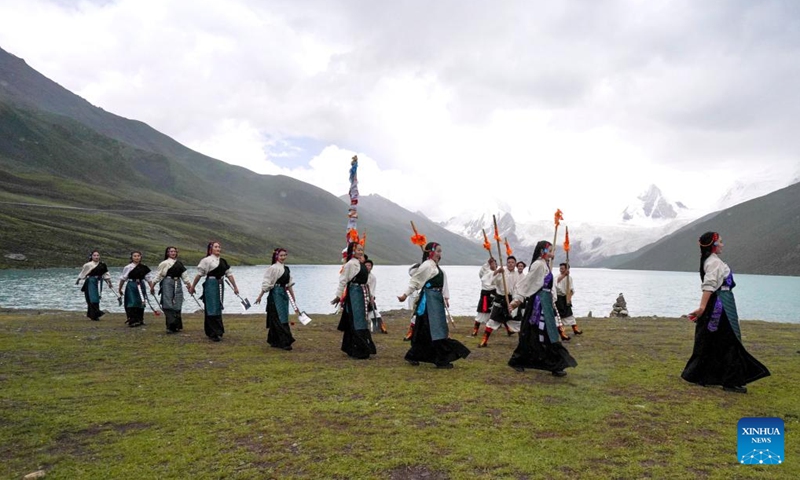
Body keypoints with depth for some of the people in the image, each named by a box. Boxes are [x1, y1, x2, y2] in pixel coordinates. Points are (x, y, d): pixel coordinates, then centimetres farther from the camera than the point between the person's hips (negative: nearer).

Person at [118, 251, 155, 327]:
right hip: (131, 286, -4)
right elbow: (123, 279, 4)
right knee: (132, 304, -8)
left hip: (141, 286, 4)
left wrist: (152, 287, 4)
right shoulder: (128, 267, -3)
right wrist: (120, 289, 8)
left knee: (141, 304, 10)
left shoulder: (144, 267, 5)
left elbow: (149, 278, 9)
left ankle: (140, 320, 24)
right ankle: (132, 321, -6)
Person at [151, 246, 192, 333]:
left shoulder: (179, 263, 16)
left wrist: (189, 284, 10)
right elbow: (158, 275, 2)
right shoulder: (164, 263, 2)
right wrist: (152, 286, 0)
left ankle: (177, 326, 13)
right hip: (167, 283, -4)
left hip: (177, 284, 4)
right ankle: (170, 326, -10)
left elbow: (185, 275, 17)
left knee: (177, 306, 4)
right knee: (168, 305, -9)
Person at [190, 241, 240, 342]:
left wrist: (235, 287, 11)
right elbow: (199, 274, -5)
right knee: (212, 309, -6)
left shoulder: (223, 261, 13)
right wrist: (192, 287, -3)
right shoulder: (206, 260, -6)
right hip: (210, 284, -7)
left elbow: (229, 275, 14)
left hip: (220, 285, 7)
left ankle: (218, 331, 23)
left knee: (218, 309, 12)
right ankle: (214, 333, -2)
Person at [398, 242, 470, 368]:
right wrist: (405, 295, -18)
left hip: (437, 298, 10)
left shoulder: (435, 266, 16)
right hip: (430, 299, -10)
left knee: (425, 330, 13)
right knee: (436, 329, -7)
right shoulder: (426, 265, -12)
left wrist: (445, 297, 14)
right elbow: (414, 281, -13)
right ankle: (442, 360, -2)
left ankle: (413, 355, 21)